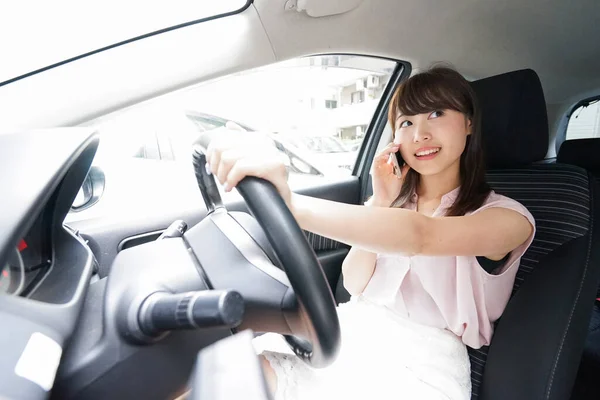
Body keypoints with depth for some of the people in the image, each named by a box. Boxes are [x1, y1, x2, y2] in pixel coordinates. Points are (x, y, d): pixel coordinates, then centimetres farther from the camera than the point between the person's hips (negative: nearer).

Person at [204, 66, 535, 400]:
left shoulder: (507, 217, -4)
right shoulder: (398, 198, 13)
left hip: (422, 361, -4)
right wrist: (380, 203, -7)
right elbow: (354, 284, 5)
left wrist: (287, 204, -39)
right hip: (354, 332, 4)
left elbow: (420, 237, -27)